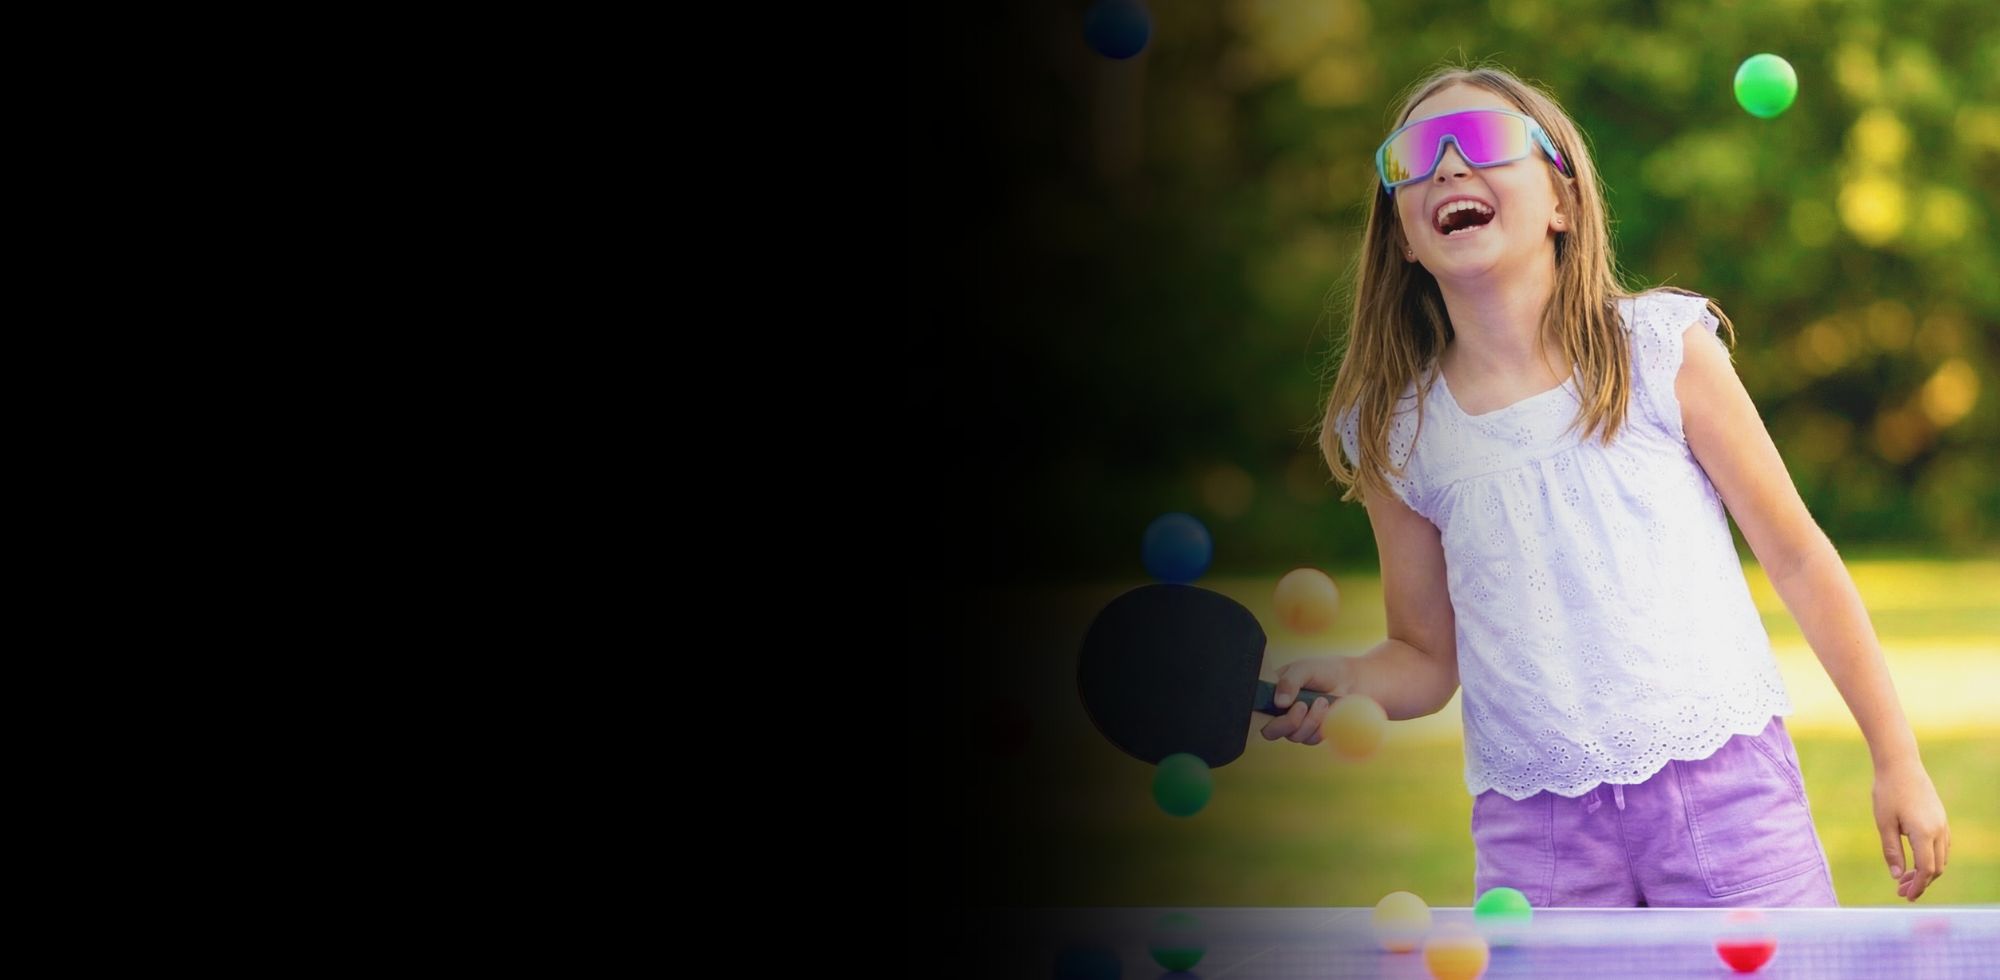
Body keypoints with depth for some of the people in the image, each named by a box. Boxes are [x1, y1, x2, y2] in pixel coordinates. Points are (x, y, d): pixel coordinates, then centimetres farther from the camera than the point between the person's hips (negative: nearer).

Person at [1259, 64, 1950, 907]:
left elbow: (1798, 559, 3)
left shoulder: (1661, 347, -2)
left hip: (1723, 789, -1)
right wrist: (1340, 683, -10)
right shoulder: (1397, 433, 3)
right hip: (1532, 829, 1)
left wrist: (1897, 760, 3)